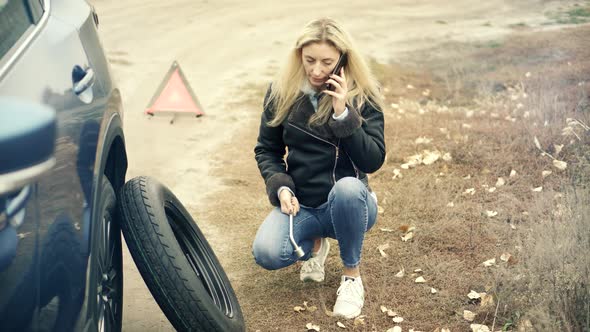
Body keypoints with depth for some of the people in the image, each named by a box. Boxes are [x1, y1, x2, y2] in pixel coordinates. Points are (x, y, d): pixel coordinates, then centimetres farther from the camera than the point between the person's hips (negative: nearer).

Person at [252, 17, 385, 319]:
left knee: (348, 187, -39)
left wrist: (343, 114, -25)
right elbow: (266, 150, 7)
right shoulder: (281, 92, -1)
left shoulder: (362, 95, -8)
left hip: (347, 202, -2)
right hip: (300, 205, 2)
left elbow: (374, 161, -15)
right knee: (266, 254, -28)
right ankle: (314, 244, 11)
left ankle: (351, 273, -11)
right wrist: (281, 187, -11)